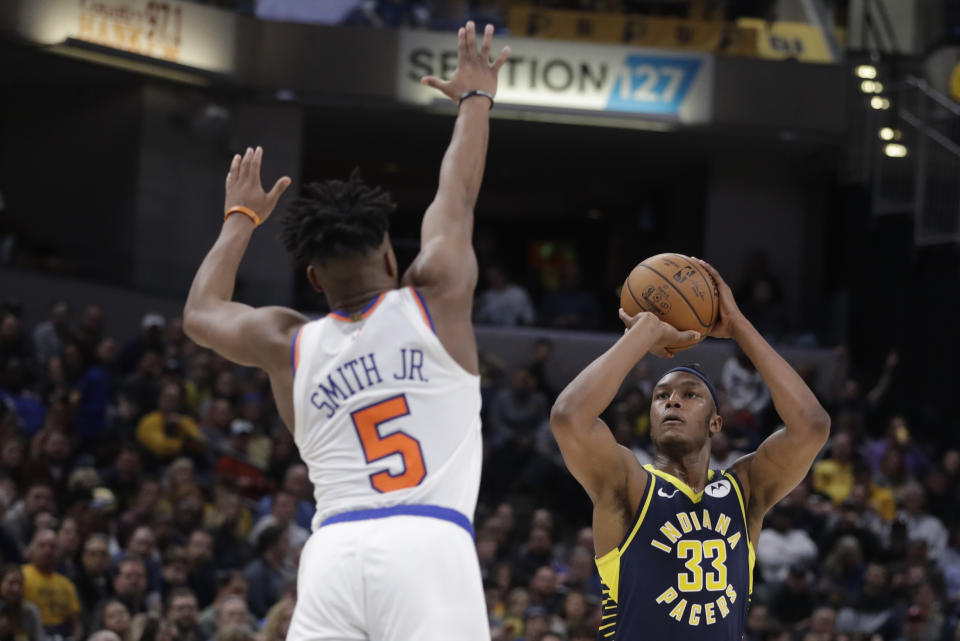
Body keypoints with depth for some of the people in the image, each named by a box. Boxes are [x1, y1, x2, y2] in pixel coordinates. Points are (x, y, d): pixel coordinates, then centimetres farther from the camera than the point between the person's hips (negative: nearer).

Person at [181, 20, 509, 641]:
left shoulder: (286, 344, 17)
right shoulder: (434, 299, 10)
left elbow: (201, 312, 39)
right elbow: (458, 195, 28)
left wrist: (242, 218, 52)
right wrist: (476, 98, 45)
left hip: (334, 550, 3)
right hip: (428, 544, -3)